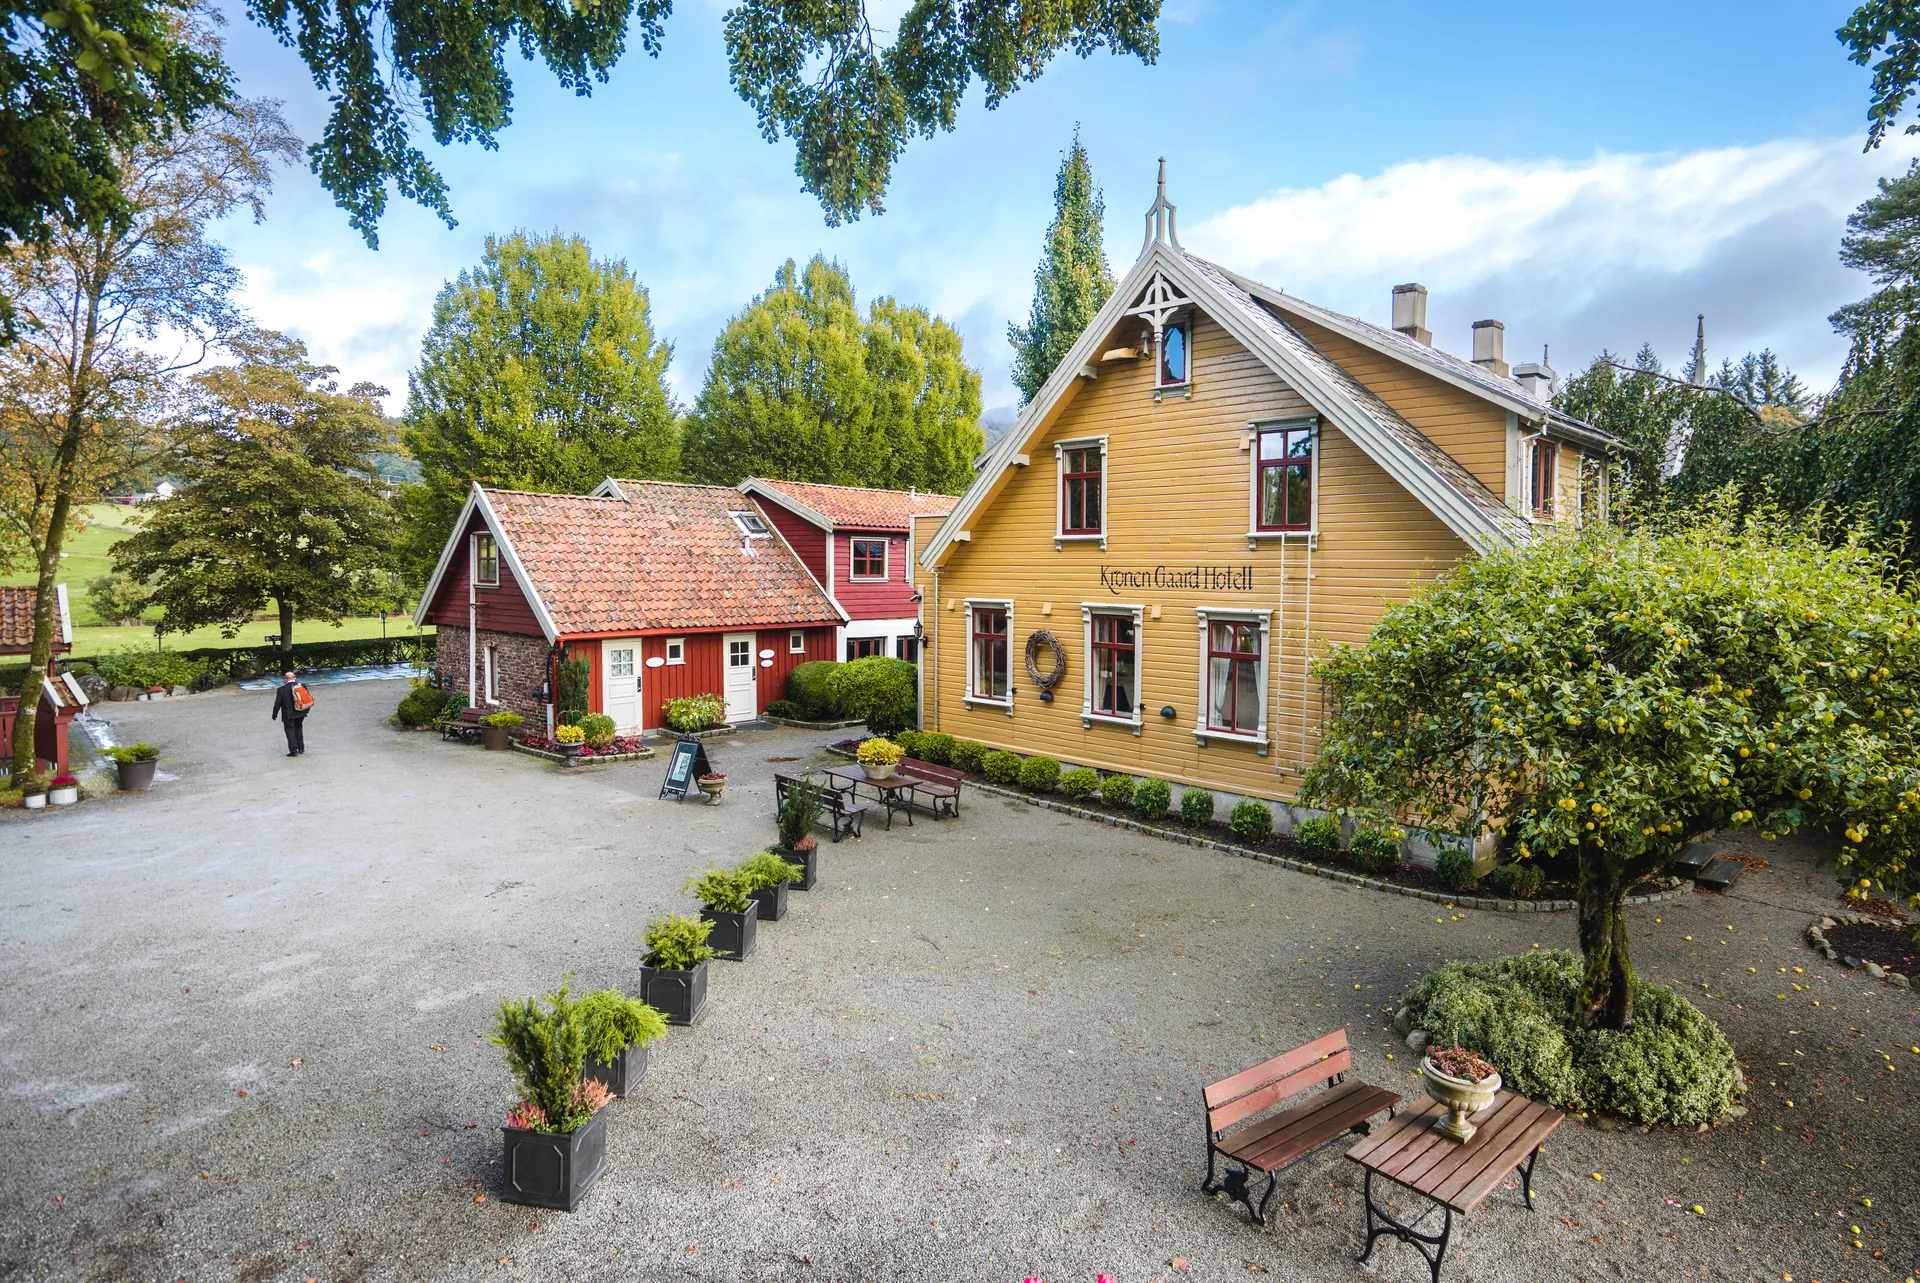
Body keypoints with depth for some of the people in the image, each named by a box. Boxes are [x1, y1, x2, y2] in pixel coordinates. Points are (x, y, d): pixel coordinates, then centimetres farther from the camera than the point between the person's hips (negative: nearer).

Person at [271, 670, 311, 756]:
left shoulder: (282, 690, -12)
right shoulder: (303, 686, -2)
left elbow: (278, 703, -8)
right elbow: (308, 699, 4)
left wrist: (274, 715, 3)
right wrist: (306, 710, 18)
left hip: (289, 715, -4)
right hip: (301, 713, 4)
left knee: (290, 730, 4)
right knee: (298, 729, 20)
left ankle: (294, 750, 0)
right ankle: (301, 748, 22)